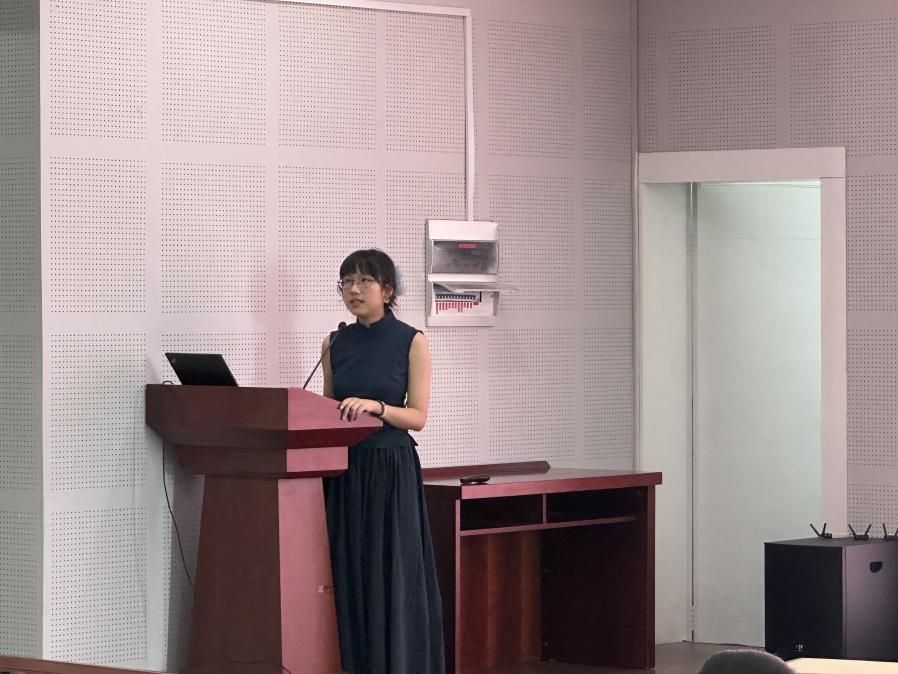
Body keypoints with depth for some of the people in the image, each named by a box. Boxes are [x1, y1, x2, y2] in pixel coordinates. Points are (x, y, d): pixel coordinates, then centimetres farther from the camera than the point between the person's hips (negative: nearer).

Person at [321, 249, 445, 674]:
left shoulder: (411, 342, -2)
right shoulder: (335, 344, 10)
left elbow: (418, 416, -6)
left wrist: (376, 407, -22)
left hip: (392, 469, -4)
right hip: (343, 470, 4)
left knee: (392, 579, -4)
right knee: (348, 579, 4)